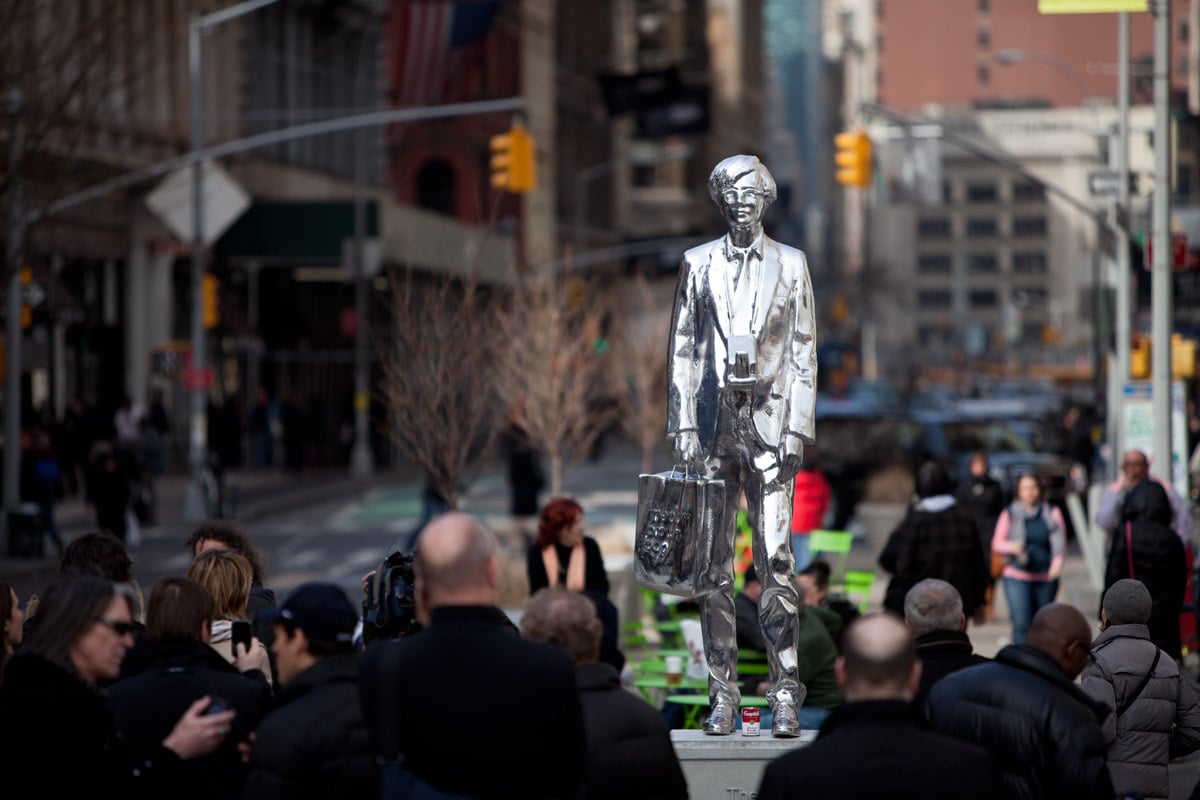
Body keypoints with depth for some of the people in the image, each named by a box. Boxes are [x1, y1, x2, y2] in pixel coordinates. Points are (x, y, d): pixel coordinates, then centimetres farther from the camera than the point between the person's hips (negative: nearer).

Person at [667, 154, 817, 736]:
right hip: (714, 421, 1)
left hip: (770, 423, -1)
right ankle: (722, 697, 5)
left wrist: (797, 428, -4)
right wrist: (683, 426, 1)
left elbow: (804, 353, 5)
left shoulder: (790, 265, 8)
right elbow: (682, 349, 9)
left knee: (775, 557, -8)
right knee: (714, 562, 1)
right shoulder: (699, 263, 10)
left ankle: (785, 696, -5)